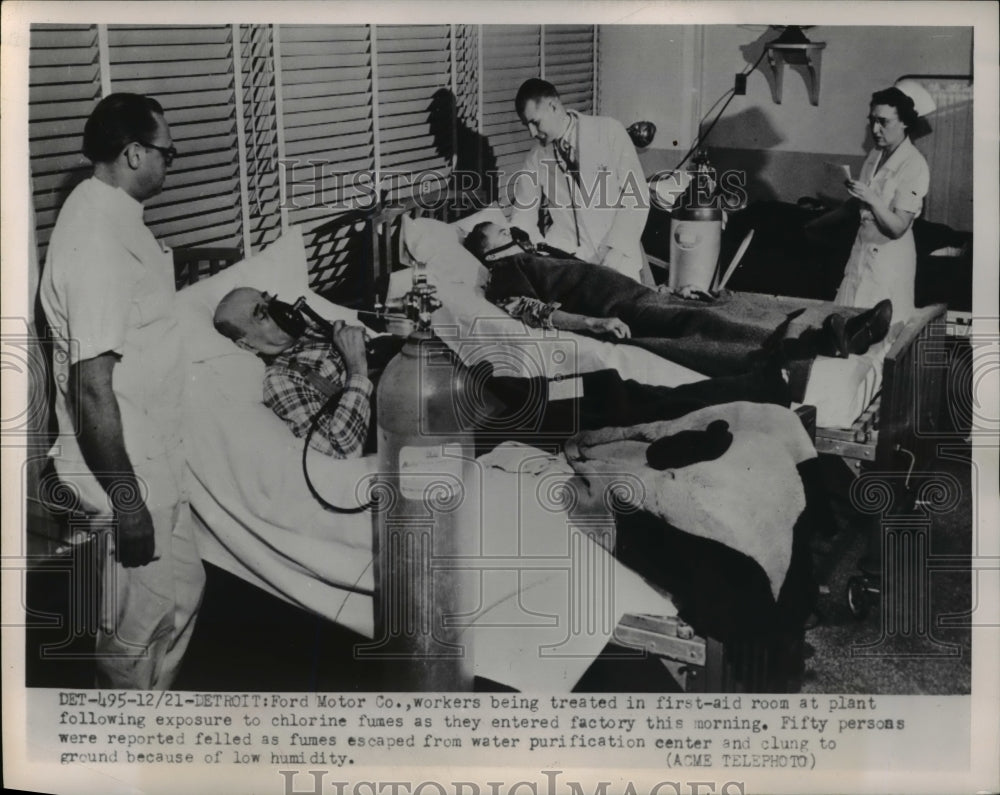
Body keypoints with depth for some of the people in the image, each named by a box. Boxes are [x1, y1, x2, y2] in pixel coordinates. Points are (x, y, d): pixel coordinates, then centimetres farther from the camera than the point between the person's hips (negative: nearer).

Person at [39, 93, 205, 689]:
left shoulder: (106, 211, 6)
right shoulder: (98, 242, -26)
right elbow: (92, 385, -27)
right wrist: (127, 501, -24)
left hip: (150, 455, 10)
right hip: (124, 468, -10)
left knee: (182, 591, 21)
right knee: (141, 623, 7)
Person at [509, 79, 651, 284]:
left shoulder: (608, 131, -3)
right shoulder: (536, 157, 5)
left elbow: (636, 196, -6)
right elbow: (523, 216, 8)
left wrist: (614, 250, -16)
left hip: (616, 254, -2)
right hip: (566, 254, 2)